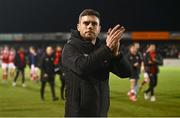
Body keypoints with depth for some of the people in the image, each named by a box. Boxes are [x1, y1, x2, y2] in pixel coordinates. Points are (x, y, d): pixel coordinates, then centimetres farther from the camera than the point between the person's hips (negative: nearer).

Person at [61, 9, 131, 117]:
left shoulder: (102, 49, 9)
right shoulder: (70, 48, -5)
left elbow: (126, 72, -2)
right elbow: (82, 67, -27)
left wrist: (115, 54, -22)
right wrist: (107, 49, -30)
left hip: (101, 112, 6)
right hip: (78, 112, -5)